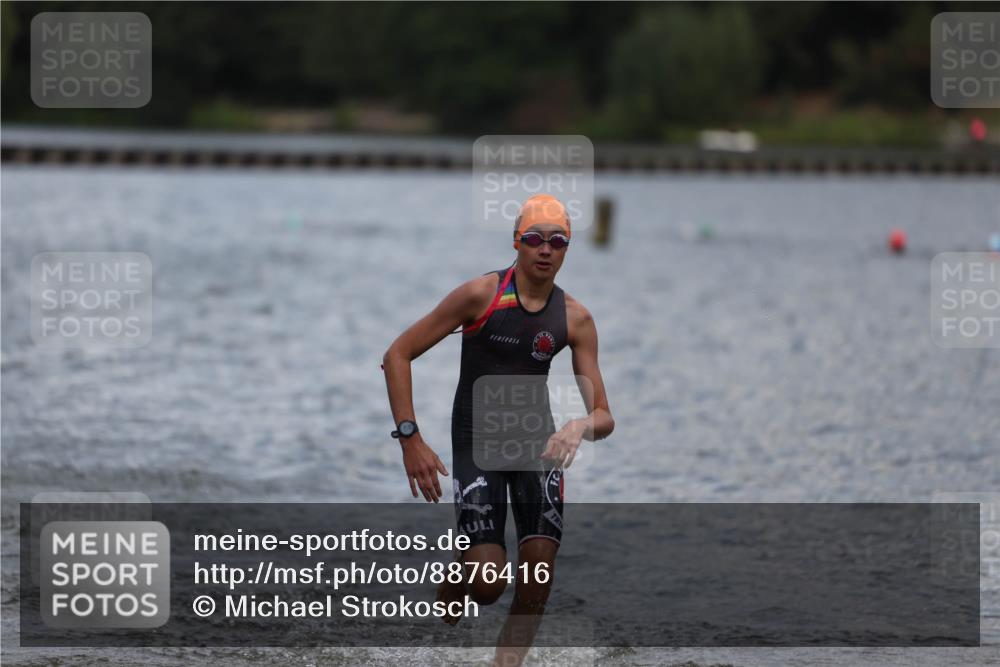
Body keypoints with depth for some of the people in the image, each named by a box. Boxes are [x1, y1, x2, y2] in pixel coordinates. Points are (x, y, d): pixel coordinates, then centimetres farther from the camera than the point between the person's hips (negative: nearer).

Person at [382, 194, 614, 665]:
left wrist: (581, 427, -26)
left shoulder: (575, 319, -2)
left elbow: (603, 417, -1)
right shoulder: (480, 295, -12)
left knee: (538, 573, -12)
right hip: (476, 444, -3)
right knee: (487, 581, -15)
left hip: (538, 442, 3)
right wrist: (409, 438, -17)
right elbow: (397, 355, -9)